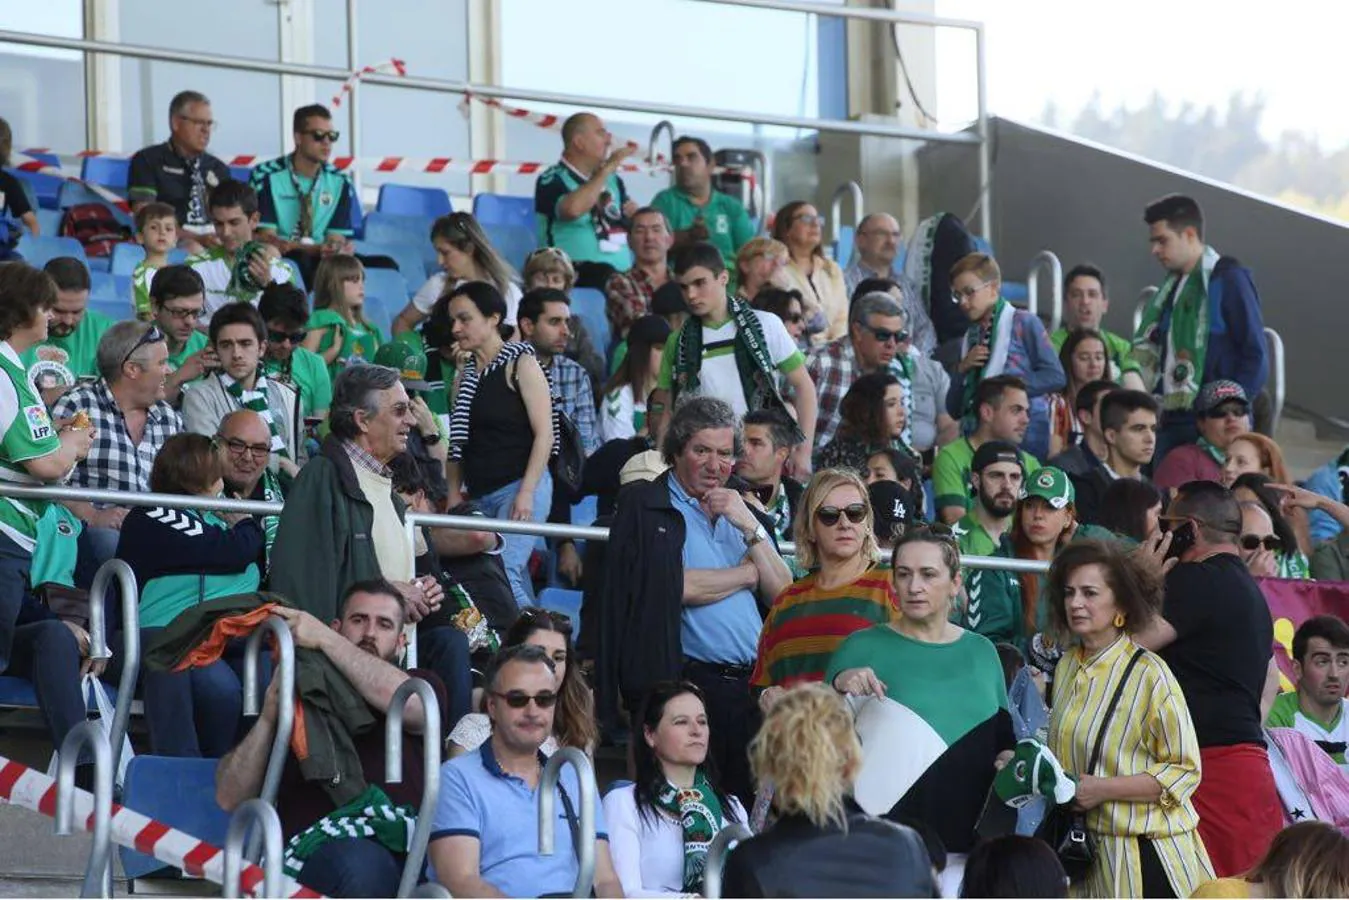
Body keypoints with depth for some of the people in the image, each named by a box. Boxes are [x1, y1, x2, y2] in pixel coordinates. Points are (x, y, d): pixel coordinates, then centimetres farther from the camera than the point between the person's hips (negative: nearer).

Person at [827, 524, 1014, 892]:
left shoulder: (981, 652, 14)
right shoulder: (864, 649, 3)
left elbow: (1003, 736, 22)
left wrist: (1010, 759, 1)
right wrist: (839, 687, -19)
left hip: (965, 845, 3)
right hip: (888, 843, -3)